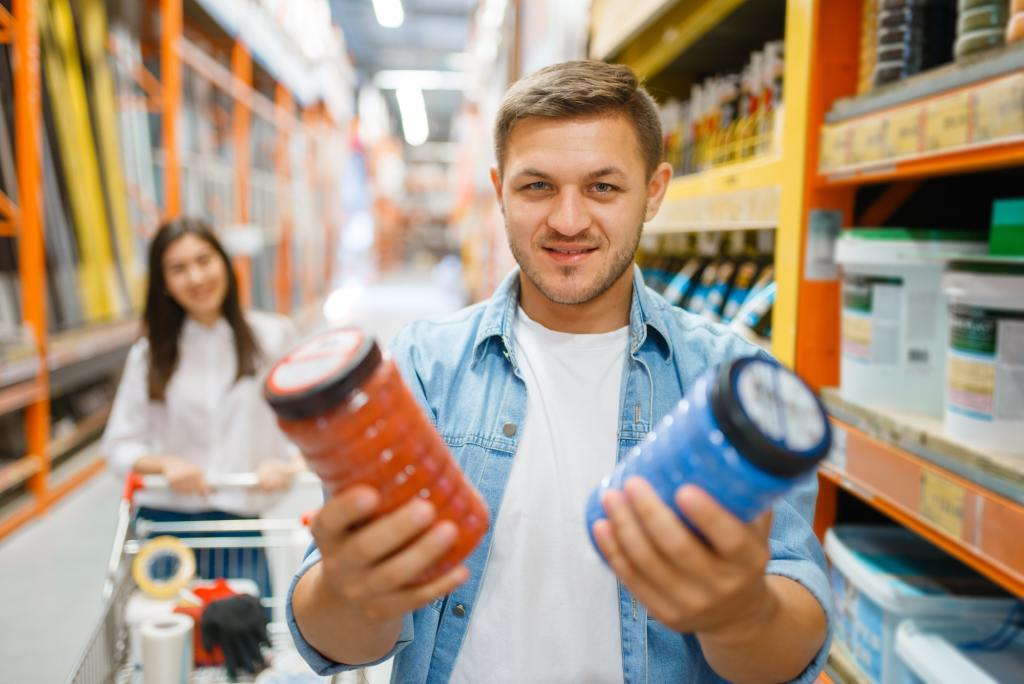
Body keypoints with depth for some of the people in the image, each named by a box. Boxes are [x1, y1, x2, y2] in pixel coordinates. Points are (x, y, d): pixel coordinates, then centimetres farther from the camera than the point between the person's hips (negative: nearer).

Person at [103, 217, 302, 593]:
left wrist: (287, 464, -16)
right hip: (163, 520, 1)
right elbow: (120, 445, 5)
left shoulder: (272, 337, 2)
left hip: (240, 522, -1)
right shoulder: (149, 353, 6)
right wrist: (164, 464, -12)